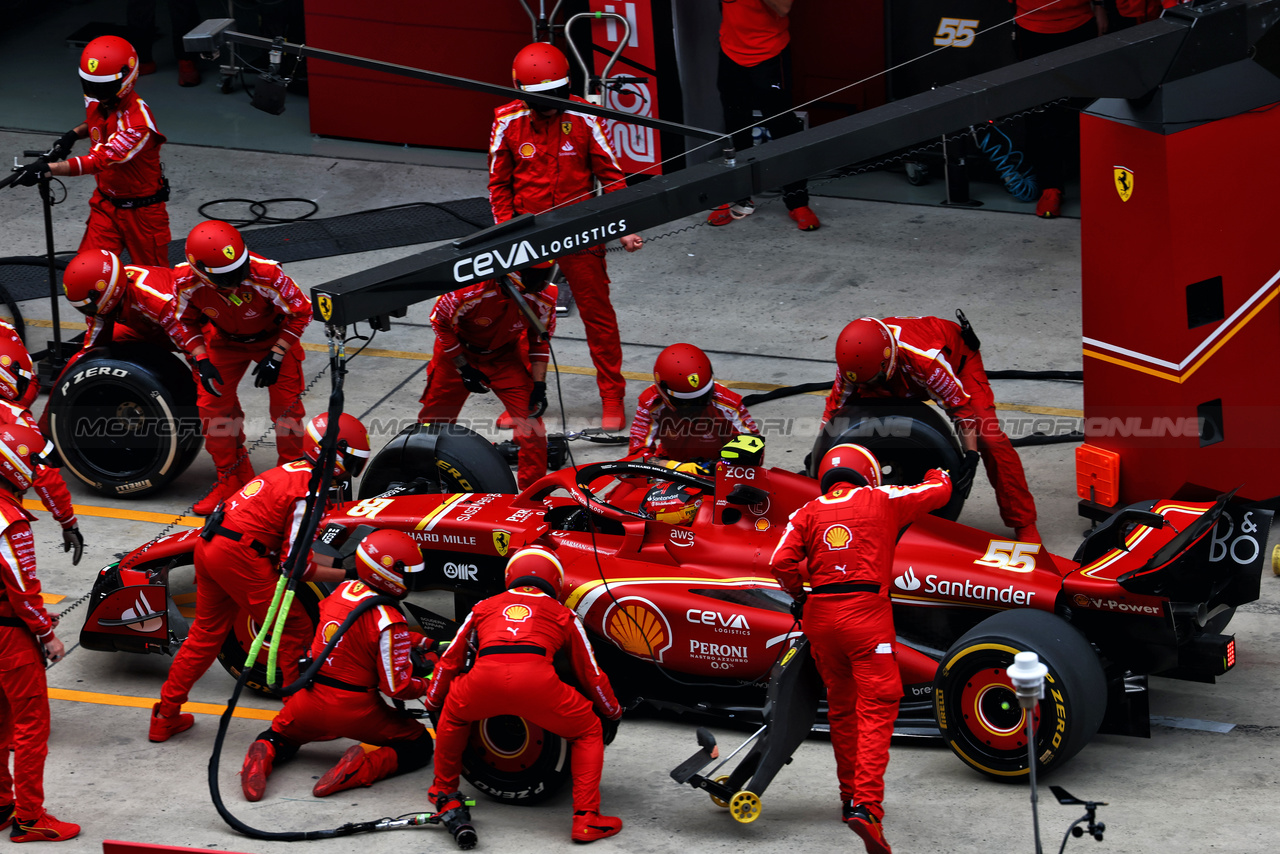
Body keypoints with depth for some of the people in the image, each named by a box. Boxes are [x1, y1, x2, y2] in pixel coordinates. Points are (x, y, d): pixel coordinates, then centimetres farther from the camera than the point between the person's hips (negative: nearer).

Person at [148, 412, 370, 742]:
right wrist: (346, 574, -8)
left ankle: (165, 717, 26)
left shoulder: (291, 471, 16)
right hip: (239, 556, -9)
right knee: (295, 628, 1)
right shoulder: (311, 492, -12)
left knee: (206, 632, 19)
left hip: (209, 544, 9)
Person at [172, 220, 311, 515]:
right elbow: (186, 321, -8)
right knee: (213, 402, -3)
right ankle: (232, 478, 15)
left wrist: (275, 357, -22)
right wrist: (201, 361, -19)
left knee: (286, 403, -8)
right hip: (226, 340, 3)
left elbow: (301, 311, -23)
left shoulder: (265, 274, -40)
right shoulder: (186, 281, -31)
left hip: (273, 336, -3)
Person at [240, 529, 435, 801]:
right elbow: (397, 687, -16)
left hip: (311, 702, 5)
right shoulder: (389, 622, -19)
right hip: (355, 712, -5)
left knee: (282, 737, 32)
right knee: (420, 747, 11)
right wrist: (429, 686, 4)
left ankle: (263, 754, -4)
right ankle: (362, 766, -14)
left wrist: (418, 642, 22)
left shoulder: (343, 590, 1)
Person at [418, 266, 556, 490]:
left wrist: (539, 385, -12)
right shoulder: (473, 288, -36)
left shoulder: (544, 296, -25)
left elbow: (540, 341, -6)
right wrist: (464, 369, -15)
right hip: (459, 350, -2)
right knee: (436, 415, 10)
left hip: (504, 353, 2)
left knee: (529, 415, -13)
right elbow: (440, 321, -18)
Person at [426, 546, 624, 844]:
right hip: (537, 680, -2)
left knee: (453, 715, 36)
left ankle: (445, 794, 39)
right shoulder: (563, 614, 30)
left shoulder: (484, 607, 34)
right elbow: (590, 674, 36)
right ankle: (586, 819, 9)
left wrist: (432, 703, 55)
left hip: (484, 679, 2)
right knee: (589, 732, 22)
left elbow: (449, 661, 40)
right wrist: (614, 712, 52)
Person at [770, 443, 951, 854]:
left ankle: (850, 797, 28)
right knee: (876, 710, -7)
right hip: (866, 612, -4)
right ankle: (866, 805, -21)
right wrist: (938, 474, 42)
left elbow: (781, 562, 0)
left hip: (819, 615, 4)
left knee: (841, 708, 19)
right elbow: (939, 492, 19)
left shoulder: (808, 512, 13)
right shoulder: (881, 500, 8)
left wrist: (799, 594, 18)